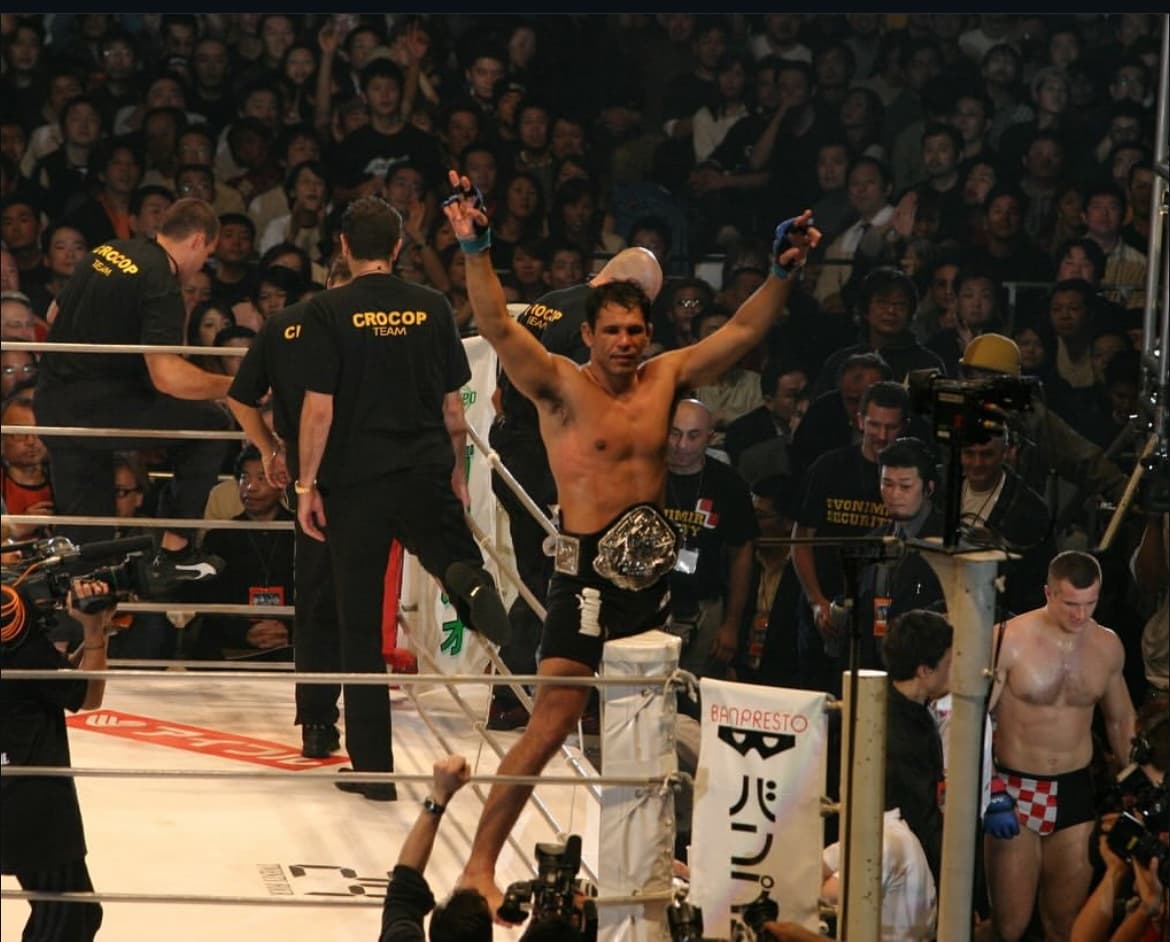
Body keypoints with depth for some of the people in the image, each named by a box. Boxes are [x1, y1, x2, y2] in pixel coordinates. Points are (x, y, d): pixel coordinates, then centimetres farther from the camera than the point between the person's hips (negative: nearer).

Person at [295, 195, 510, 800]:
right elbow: (453, 405, 8)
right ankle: (468, 579, -18)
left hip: (358, 479, -2)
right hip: (427, 474, 2)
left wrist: (307, 485, -1)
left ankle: (372, 766, 7)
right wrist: (456, 471, 21)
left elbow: (319, 409, -9)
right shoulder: (432, 308, 4)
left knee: (361, 625, 6)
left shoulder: (329, 311, -6)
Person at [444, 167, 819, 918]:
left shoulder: (666, 377, 7)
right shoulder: (561, 385, -6)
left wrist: (784, 270, -3)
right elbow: (498, 328, -19)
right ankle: (481, 863, -4)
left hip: (653, 568, 5)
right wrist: (477, 250, -31)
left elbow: (743, 332, 9)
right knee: (553, 723, -9)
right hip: (588, 569, -5)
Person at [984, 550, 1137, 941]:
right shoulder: (1010, 640, -12)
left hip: (1074, 791, 4)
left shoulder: (1108, 646, 4)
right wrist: (991, 795, -16)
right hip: (1013, 788, -4)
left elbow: (1120, 721, 18)